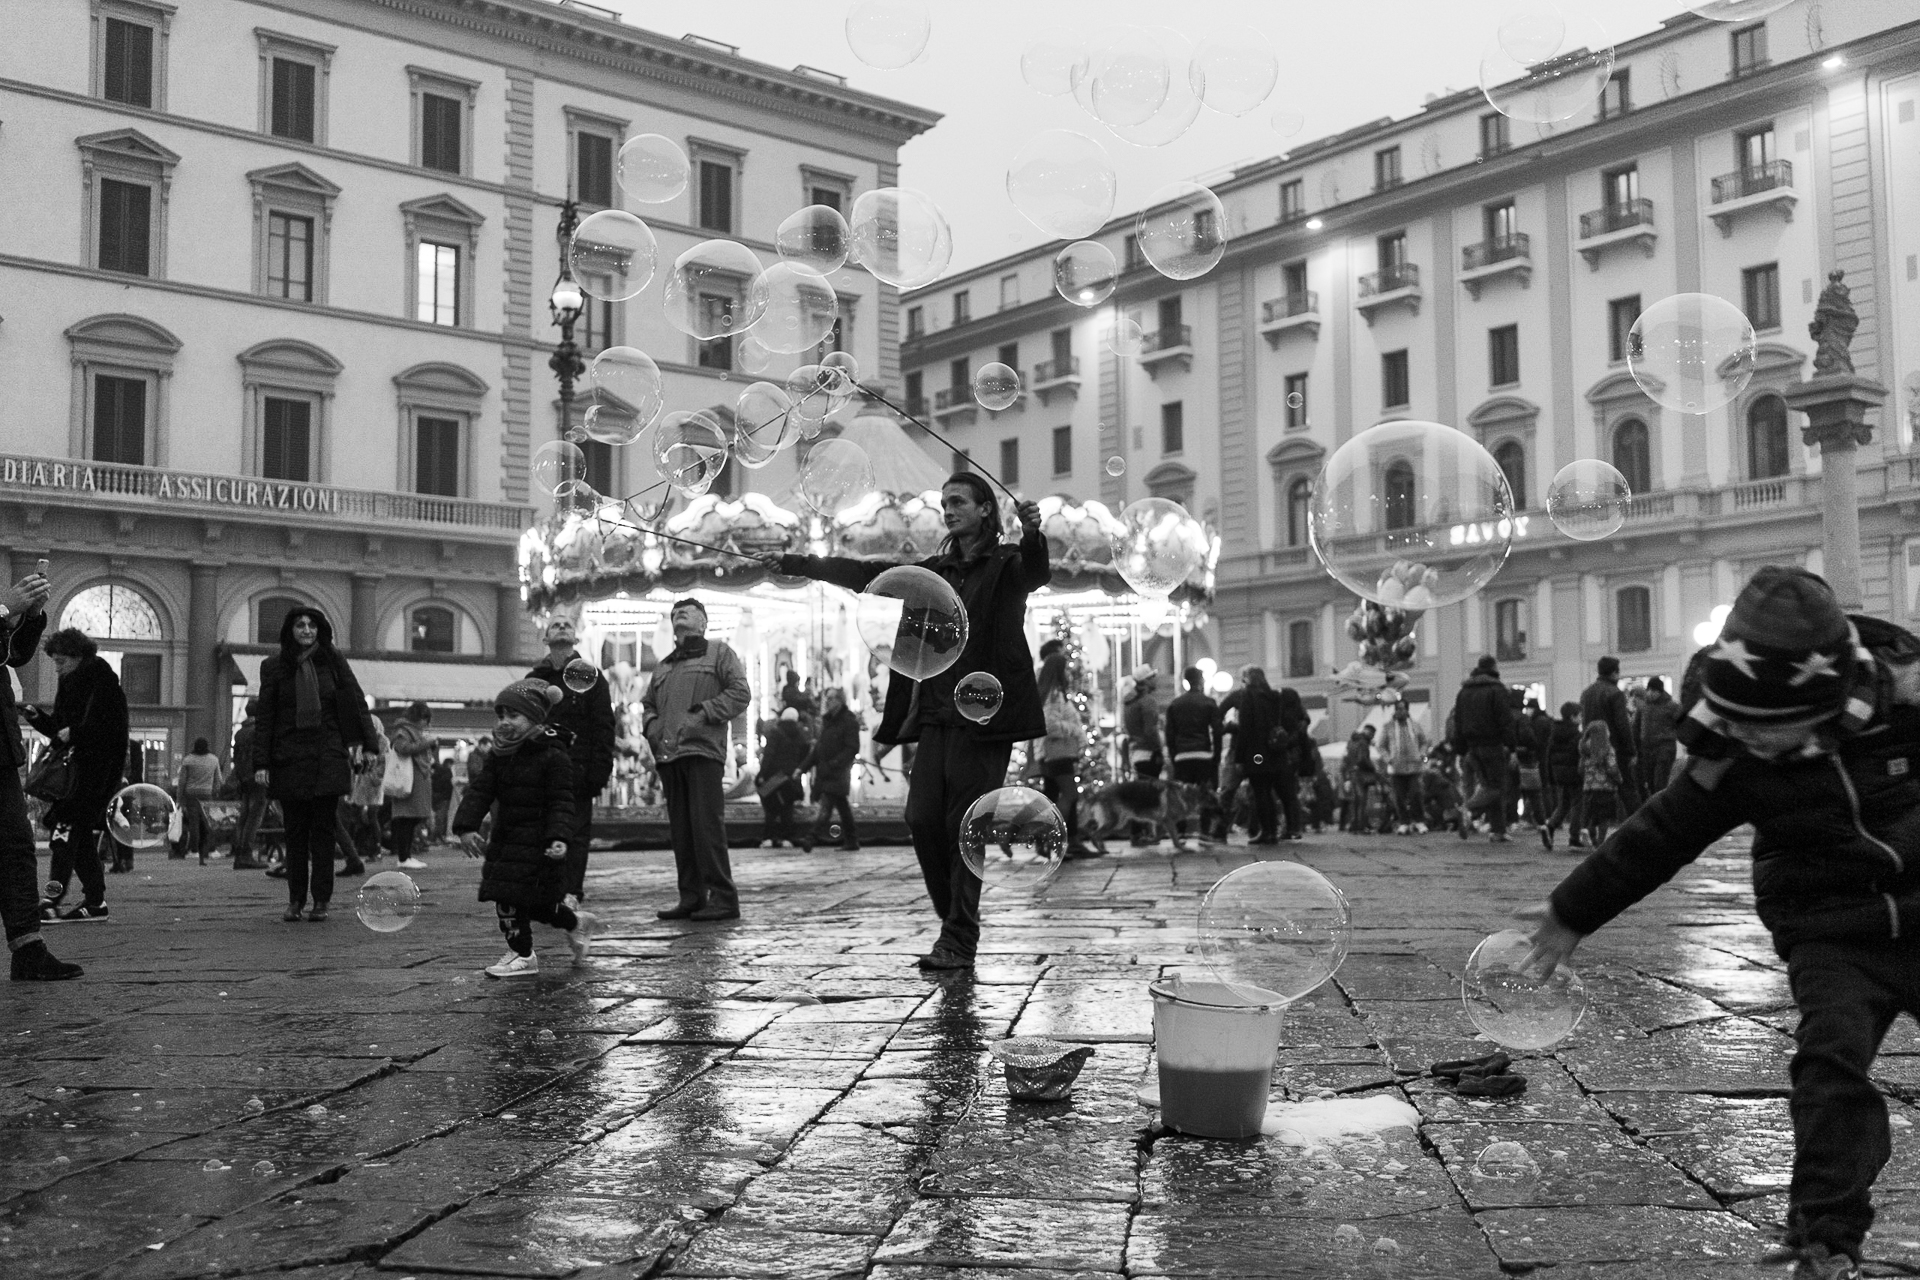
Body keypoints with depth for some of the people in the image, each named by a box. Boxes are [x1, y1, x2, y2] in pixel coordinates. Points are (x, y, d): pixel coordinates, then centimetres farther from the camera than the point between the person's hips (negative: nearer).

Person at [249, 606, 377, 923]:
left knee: (323, 831, 1)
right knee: (295, 832, 4)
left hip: (327, 757, 0)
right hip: (289, 758, 0)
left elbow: (356, 702, 5)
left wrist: (366, 742, -7)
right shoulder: (274, 667, 4)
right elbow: (265, 717, 4)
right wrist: (261, 763, -2)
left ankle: (321, 901, 5)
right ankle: (295, 901, 12)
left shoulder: (334, 661, 5)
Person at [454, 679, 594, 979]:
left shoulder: (553, 758, -12)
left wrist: (558, 838, -26)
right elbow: (479, 791, 3)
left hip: (537, 842, -7)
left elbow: (561, 803, -15)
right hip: (505, 839, 7)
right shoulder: (498, 757, 8)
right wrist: (466, 827, -8)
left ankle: (522, 955, 3)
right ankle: (576, 923, 36)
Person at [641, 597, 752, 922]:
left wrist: (704, 713, -11)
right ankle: (691, 897, 10)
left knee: (706, 825, -12)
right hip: (668, 754, 7)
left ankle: (723, 897, -10)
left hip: (703, 749, -6)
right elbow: (647, 703, 33)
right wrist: (652, 726, 11)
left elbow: (740, 693, -1)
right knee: (680, 830, 6)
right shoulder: (664, 666, 26)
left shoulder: (719, 652, 9)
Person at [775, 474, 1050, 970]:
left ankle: (959, 943, 2)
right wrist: (794, 563, 15)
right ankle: (955, 920, 18)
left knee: (965, 827, -5)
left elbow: (1037, 574, -21)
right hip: (936, 716, 5)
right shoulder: (934, 571, 18)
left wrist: (1032, 534, -42)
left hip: (984, 718, -5)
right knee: (922, 818, -1)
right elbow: (865, 574, 19)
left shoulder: (1008, 564, 1)